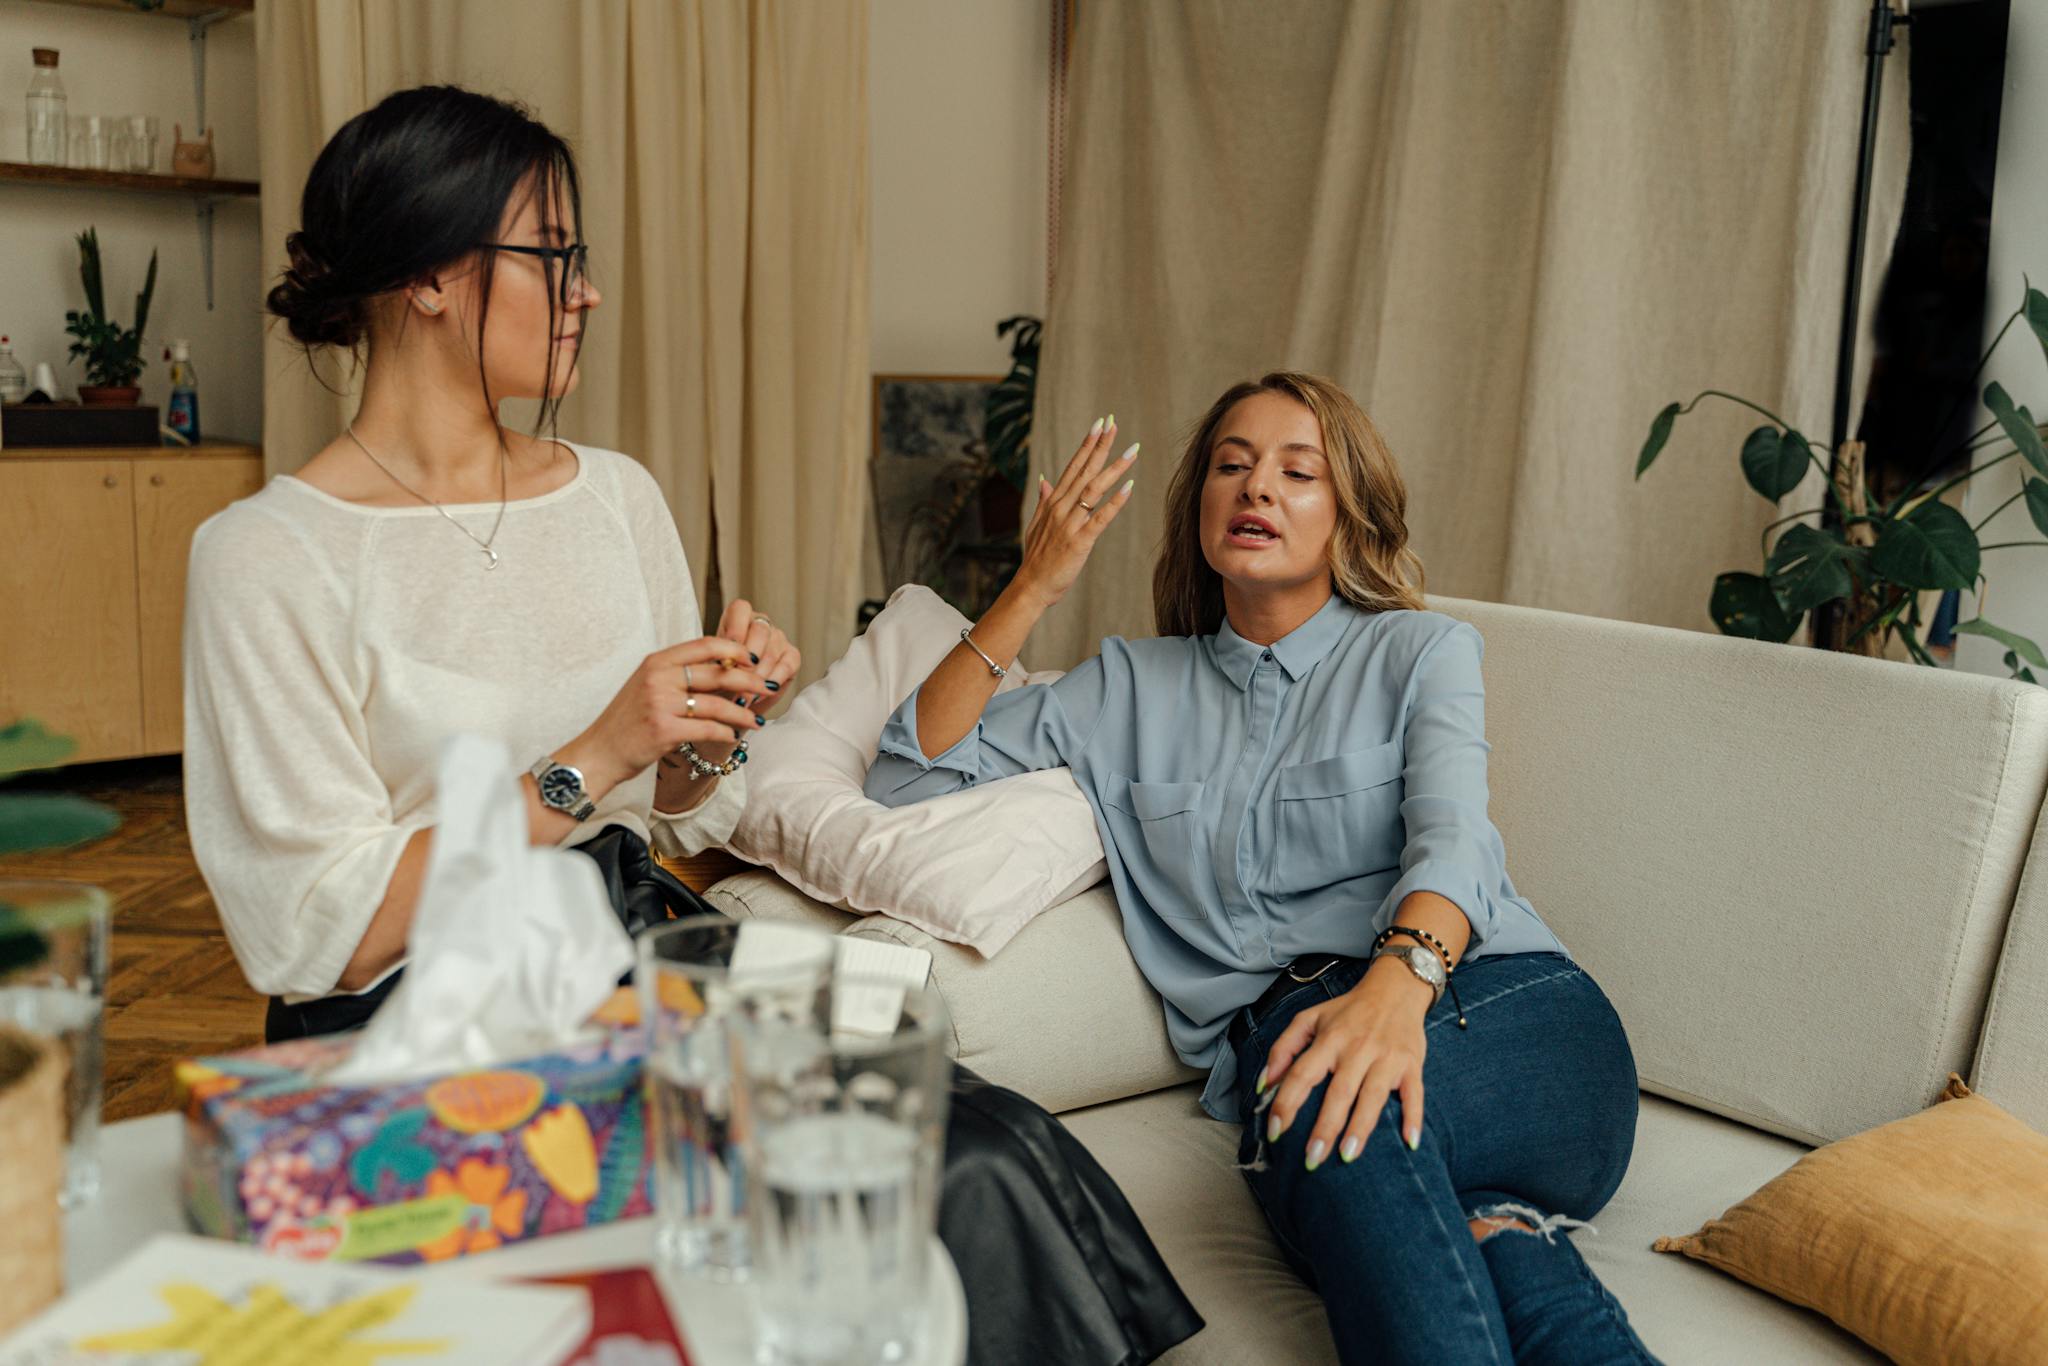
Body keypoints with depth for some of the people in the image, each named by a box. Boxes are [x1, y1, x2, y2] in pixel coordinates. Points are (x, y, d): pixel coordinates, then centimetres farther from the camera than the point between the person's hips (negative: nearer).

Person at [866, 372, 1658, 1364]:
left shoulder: (1422, 651, 14)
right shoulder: (1134, 685, 21)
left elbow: (1451, 837, -7)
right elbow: (905, 777, 14)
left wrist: (1399, 985, -31)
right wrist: (1035, 587, 7)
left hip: (1507, 1014, -1)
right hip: (1282, 1033, 1)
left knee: (1342, 1113, -38)